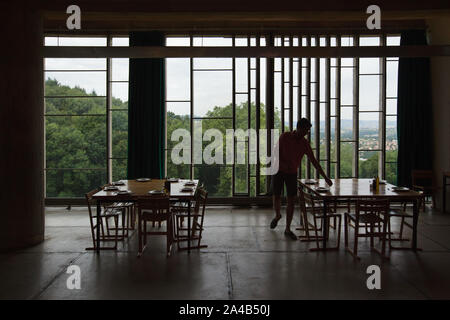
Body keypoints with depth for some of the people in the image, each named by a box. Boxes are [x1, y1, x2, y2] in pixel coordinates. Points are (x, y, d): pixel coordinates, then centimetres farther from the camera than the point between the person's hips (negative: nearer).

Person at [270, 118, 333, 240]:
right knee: (277, 197, 4)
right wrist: (282, 164, -25)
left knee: (291, 201, -4)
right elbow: (276, 153, -5)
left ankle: (288, 230, 4)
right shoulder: (284, 137, -8)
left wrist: (325, 177, -5)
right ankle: (277, 215, 37)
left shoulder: (305, 144, -4)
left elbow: (314, 161, -3)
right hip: (279, 171, -1)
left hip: (292, 173, 2)